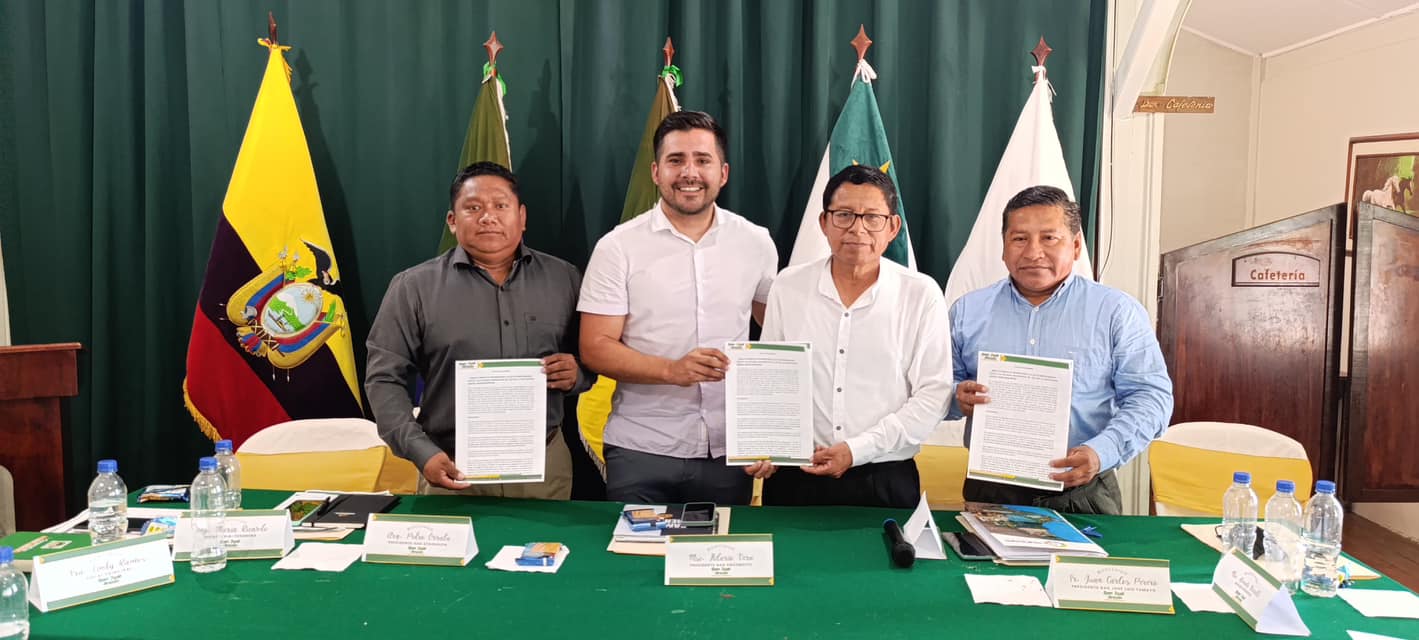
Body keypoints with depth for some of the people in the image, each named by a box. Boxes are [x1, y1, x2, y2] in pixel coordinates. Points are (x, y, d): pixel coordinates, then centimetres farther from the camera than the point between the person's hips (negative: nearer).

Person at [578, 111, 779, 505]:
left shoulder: (756, 243, 4)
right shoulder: (618, 247, -4)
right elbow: (595, 348, -7)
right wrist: (672, 370, -22)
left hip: (730, 451, 2)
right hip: (640, 453, -2)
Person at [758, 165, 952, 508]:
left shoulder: (921, 294, -3)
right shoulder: (788, 287, 2)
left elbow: (933, 394, -6)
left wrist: (857, 449, -14)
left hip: (886, 481, -1)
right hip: (795, 479, 1)